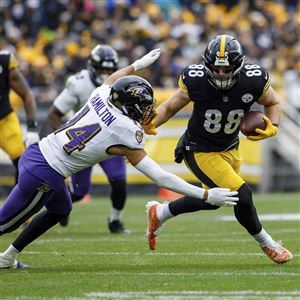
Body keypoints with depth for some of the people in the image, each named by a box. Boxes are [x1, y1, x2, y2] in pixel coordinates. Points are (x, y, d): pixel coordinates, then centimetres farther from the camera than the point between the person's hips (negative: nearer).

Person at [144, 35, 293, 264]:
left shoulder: (254, 81, -21)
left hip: (229, 148, 5)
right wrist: (151, 122, -30)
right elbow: (170, 107, -11)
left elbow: (273, 103, -1)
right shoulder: (196, 81, -26)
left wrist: (272, 128, -19)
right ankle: (266, 244, 11)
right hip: (200, 151, -5)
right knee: (242, 195, -15)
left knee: (212, 199, 24)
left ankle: (160, 213, 46)